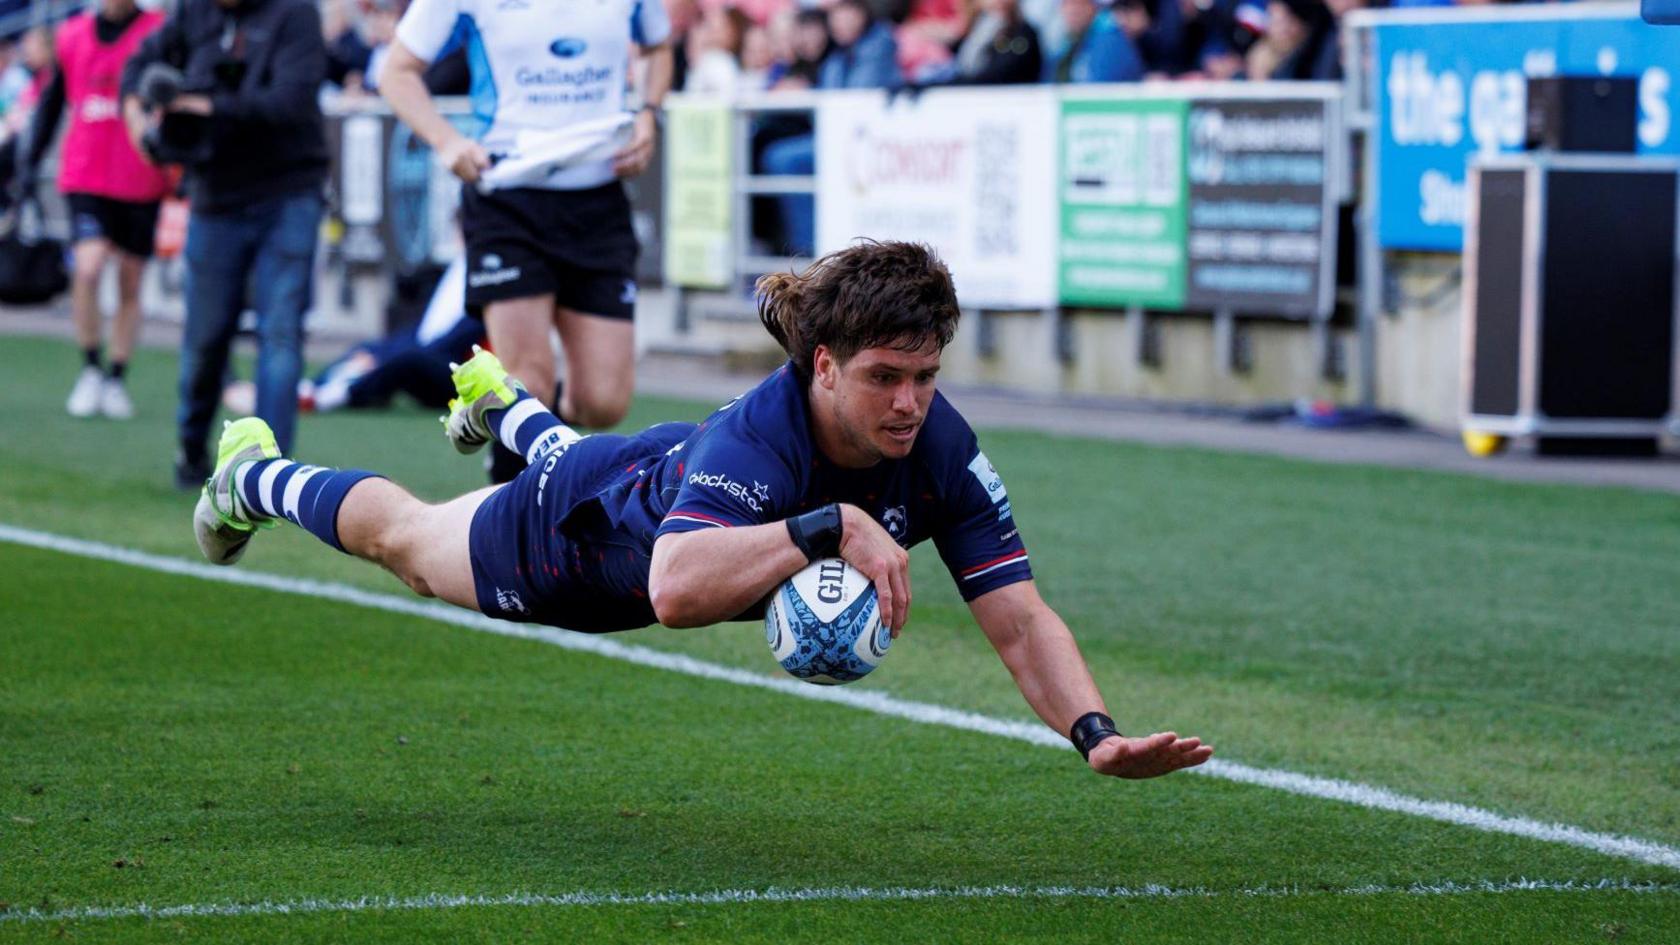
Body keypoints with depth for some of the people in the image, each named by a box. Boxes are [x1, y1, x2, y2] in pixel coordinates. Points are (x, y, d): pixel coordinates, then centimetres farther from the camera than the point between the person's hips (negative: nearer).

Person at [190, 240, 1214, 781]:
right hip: (578, 529, -5)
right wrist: (829, 528, -71)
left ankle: (499, 401, 77)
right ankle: (255, 474, 57)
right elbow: (675, 588, -65)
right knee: (404, 535, 26)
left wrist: (1097, 734, -56)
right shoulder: (755, 436, -49)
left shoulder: (938, 447, -36)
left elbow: (1021, 618, -40)